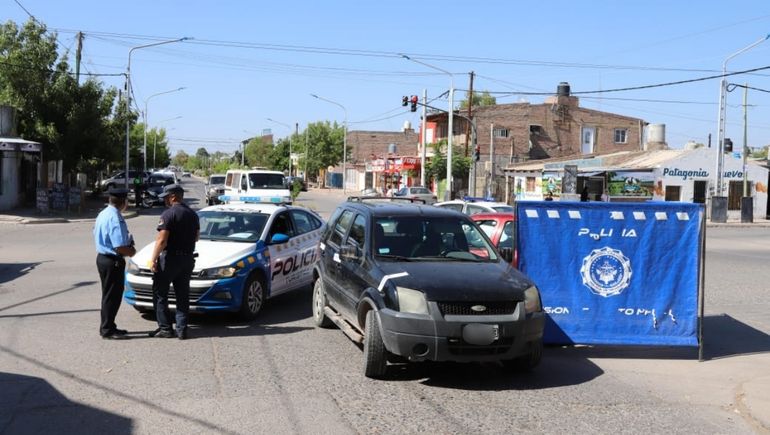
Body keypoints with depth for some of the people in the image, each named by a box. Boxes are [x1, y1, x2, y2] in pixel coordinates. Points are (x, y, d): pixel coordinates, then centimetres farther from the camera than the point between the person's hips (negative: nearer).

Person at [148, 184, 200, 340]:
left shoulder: (169, 214, -14)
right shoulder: (192, 214, 10)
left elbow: (161, 240, -19)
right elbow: (196, 237, 18)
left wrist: (153, 259, -14)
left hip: (170, 258, -7)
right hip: (187, 259, 7)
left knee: (160, 294, 4)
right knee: (182, 295, 10)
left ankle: (165, 328, 3)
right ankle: (182, 329, 10)